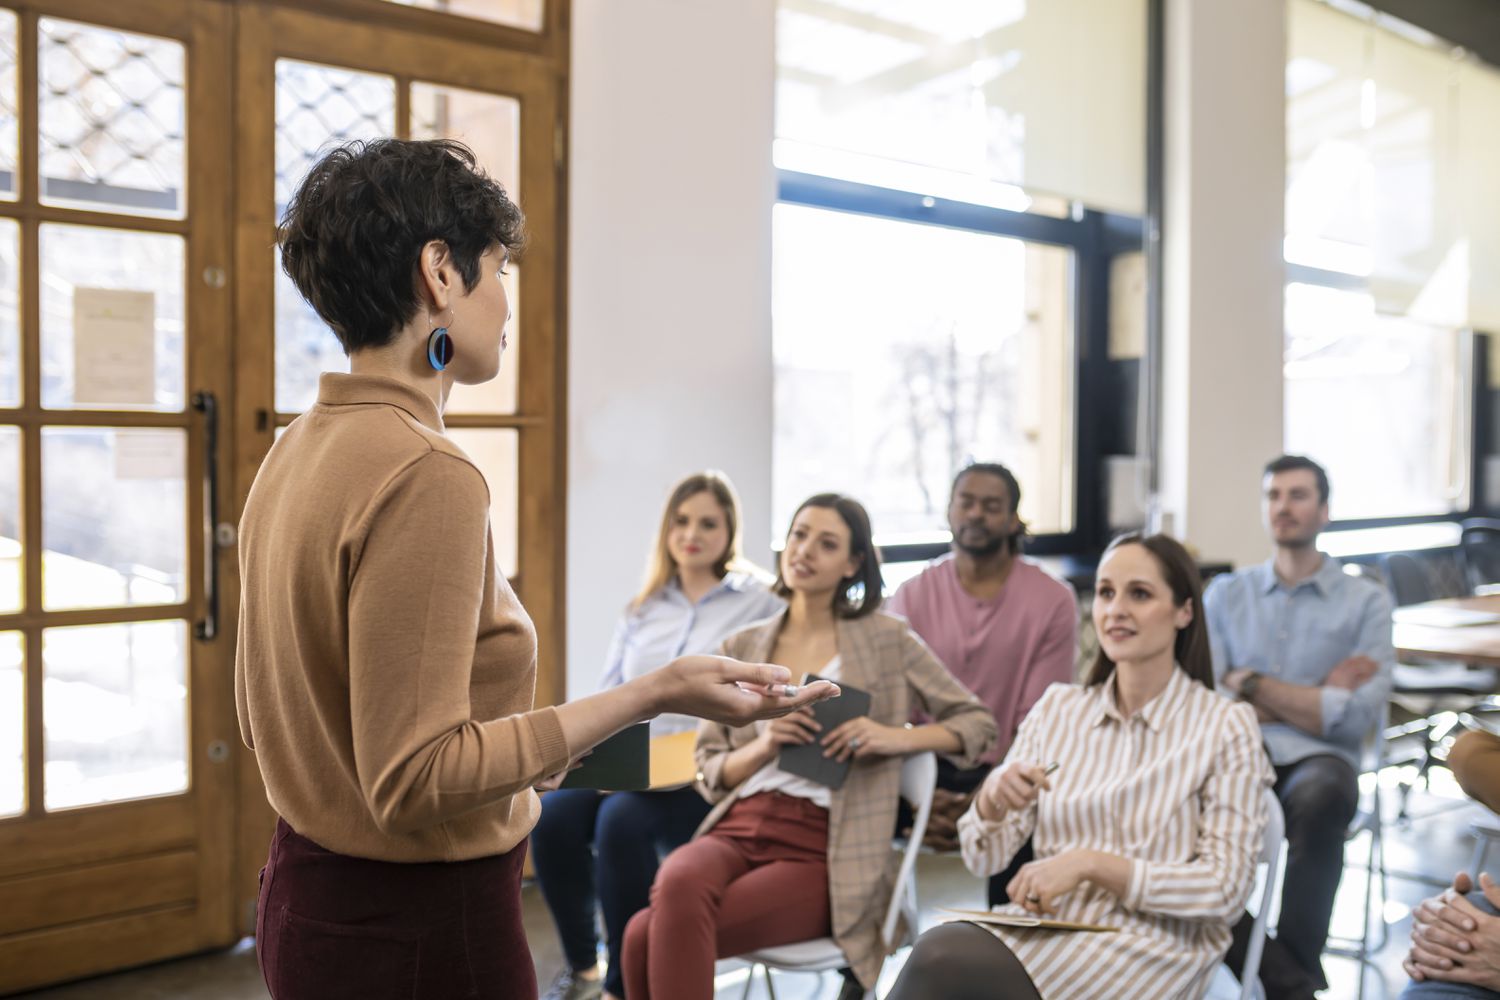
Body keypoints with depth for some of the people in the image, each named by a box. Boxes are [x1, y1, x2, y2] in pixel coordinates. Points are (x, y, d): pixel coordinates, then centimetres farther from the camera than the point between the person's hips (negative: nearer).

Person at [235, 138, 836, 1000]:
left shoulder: (297, 454, 4)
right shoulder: (425, 475, -24)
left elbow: (264, 716, 11)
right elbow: (414, 779, -24)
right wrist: (653, 695, -24)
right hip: (419, 927, -9)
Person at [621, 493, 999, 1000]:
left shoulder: (887, 640, 7)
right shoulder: (741, 648, 16)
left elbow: (978, 723, 10)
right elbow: (709, 773, 16)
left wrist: (896, 737, -9)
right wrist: (763, 746, -7)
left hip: (820, 849, -3)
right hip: (737, 828, 4)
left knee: (649, 937, -28)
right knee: (678, 884, -34)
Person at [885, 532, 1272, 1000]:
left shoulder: (1226, 727, -2)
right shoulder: (1058, 707, 9)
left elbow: (1225, 889, -7)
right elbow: (983, 859, 8)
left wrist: (1091, 863, -18)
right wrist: (992, 800, -15)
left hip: (1149, 948, -3)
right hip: (1045, 925, 4)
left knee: (943, 961, -30)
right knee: (943, 948, -32)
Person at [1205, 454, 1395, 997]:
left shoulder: (1366, 601, 10)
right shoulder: (1225, 594, 16)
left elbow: (1357, 717, -4)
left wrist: (1250, 683, -1)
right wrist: (1315, 696, -2)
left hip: (1317, 758, -1)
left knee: (1320, 798, -38)